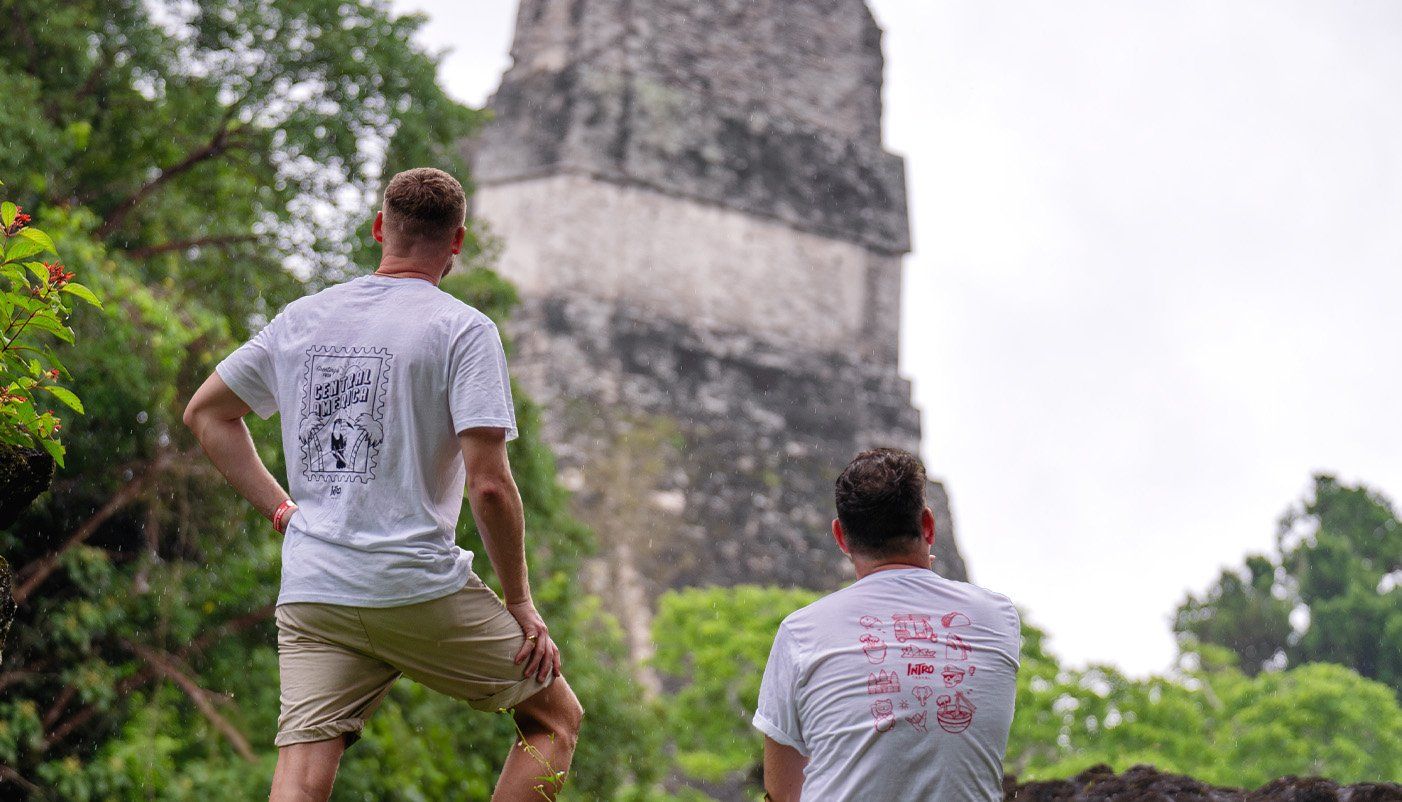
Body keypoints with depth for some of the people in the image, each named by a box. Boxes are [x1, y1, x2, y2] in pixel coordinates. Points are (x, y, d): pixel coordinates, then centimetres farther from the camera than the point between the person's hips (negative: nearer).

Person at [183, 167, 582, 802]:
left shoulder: (300, 318, 12)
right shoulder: (463, 330, -5)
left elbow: (205, 413, 22)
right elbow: (488, 485, -13)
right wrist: (521, 605, -3)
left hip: (308, 592, 5)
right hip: (420, 586, -5)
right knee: (555, 718, 14)